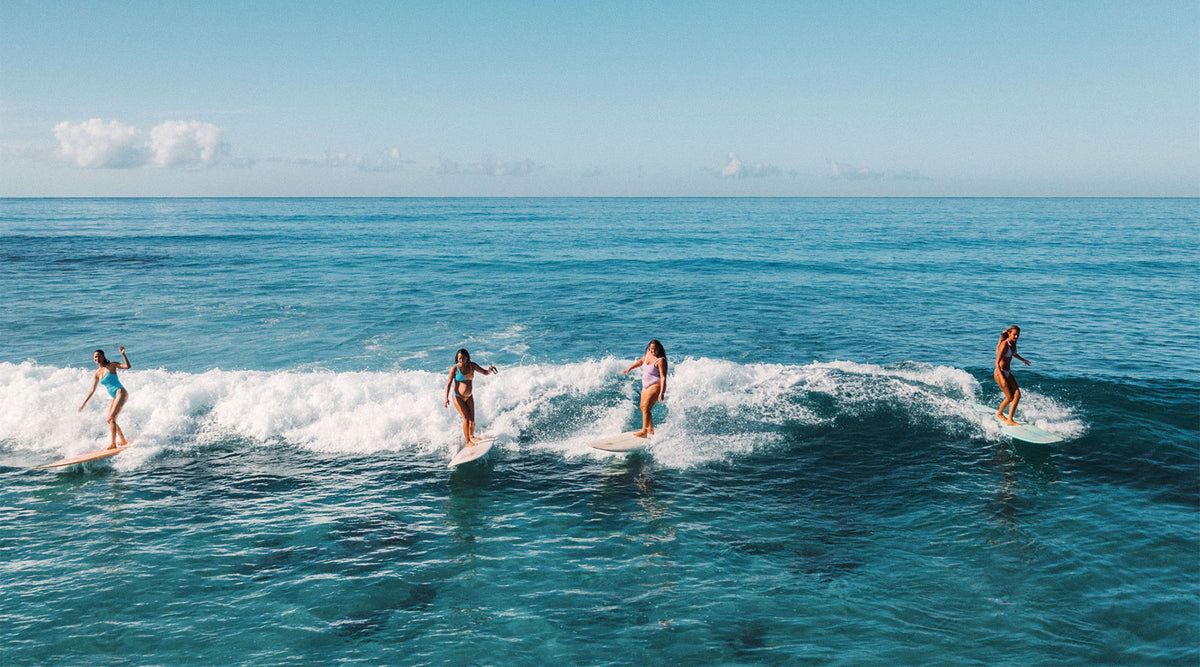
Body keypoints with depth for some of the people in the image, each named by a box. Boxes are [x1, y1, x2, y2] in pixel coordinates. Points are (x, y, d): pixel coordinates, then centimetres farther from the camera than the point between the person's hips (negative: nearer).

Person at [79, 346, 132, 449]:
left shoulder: (111, 365, -2)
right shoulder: (97, 374, 14)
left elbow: (128, 366, -13)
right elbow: (92, 390, 20)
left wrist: (123, 354, -23)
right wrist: (84, 404, 18)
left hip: (121, 393, -8)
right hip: (114, 398, 8)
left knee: (111, 418, -16)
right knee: (111, 420, 10)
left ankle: (113, 444, -15)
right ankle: (124, 441, 22)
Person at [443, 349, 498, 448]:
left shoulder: (472, 365, 0)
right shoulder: (454, 368, -11)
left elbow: (485, 372, 3)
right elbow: (449, 383, -14)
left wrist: (490, 370, -21)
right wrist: (446, 398, -25)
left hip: (469, 397, 4)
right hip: (458, 397, -4)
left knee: (472, 420, 4)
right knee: (466, 418, -13)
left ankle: (472, 436, 31)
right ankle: (468, 442, -6)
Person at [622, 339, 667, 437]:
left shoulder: (661, 360, -19)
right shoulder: (648, 353, 4)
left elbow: (663, 377, -23)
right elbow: (641, 361, 26)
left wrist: (662, 393, -29)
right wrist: (629, 369, 31)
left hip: (656, 386, -9)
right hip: (646, 386, 9)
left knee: (646, 408, -17)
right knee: (643, 407, 14)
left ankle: (644, 432, -17)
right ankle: (651, 430, 25)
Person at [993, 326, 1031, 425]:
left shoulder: (1013, 342, 3)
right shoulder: (1004, 345, -23)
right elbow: (997, 362, -27)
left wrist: (1022, 359, 44)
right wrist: (1002, 378, -36)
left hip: (1008, 373, 8)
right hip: (1000, 373, -8)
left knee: (1017, 395, -4)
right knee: (1010, 397, -3)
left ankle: (1010, 420, -3)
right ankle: (999, 413, 25)